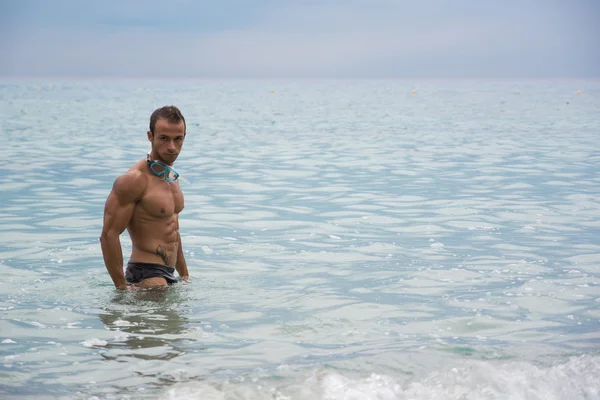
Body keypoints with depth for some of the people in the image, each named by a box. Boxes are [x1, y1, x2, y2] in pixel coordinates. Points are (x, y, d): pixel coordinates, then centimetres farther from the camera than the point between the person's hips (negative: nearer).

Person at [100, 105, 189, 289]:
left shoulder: (171, 176, 14)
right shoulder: (134, 180, -15)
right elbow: (109, 235, -19)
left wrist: (185, 275, 25)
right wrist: (123, 287, -21)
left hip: (168, 274, 9)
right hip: (145, 274, -9)